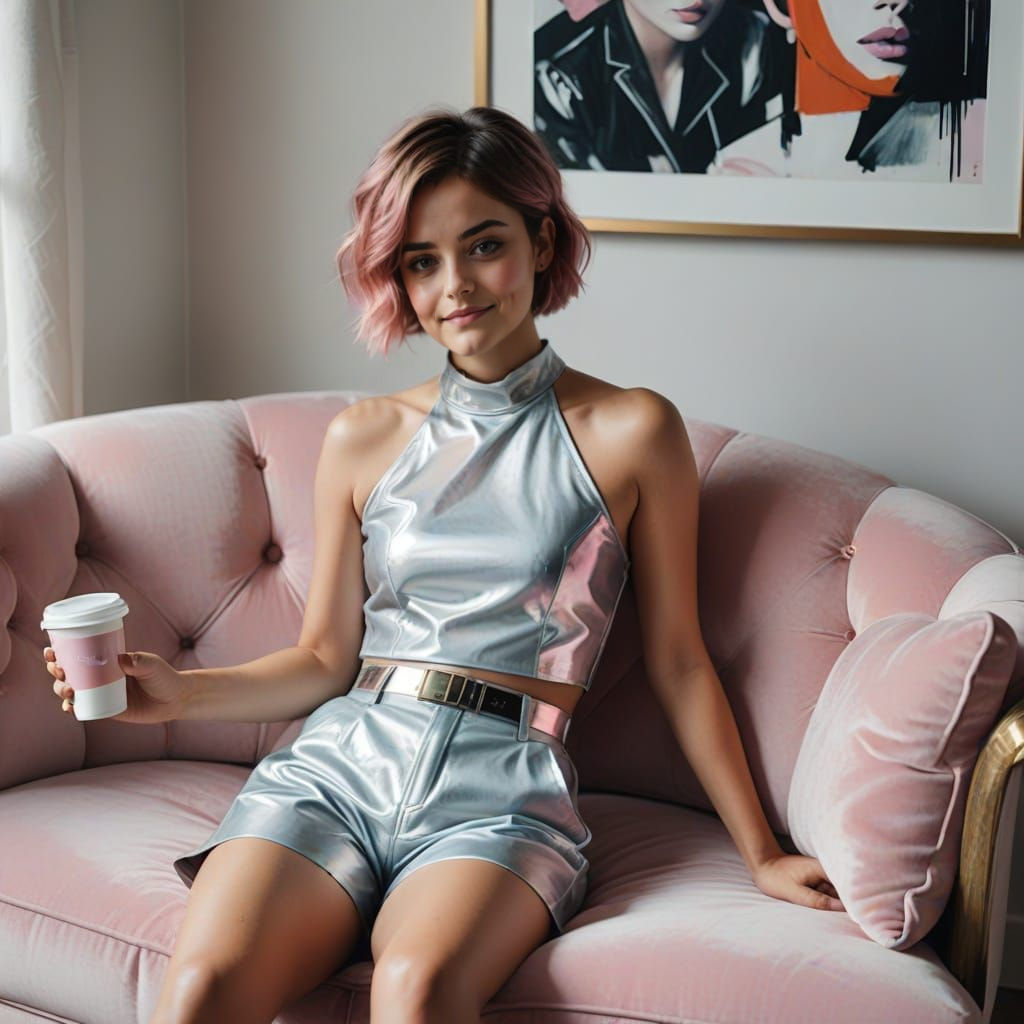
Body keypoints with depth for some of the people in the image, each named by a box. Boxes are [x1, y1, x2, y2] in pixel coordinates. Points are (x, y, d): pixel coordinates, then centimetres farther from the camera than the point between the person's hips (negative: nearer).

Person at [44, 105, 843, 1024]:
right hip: (339, 761, 3)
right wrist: (182, 692, 1)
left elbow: (677, 660, 9)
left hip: (505, 790, -2)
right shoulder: (363, 440, 13)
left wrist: (759, 852, 11)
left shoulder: (630, 433, 4)